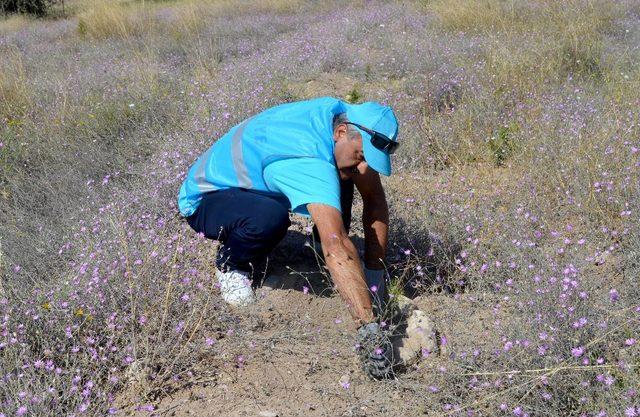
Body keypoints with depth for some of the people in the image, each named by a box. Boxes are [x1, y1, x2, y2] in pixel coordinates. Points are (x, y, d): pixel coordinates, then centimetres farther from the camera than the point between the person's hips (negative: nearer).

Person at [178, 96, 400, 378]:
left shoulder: (344, 116, -12)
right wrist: (369, 329, -50)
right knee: (270, 217, -39)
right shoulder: (309, 161, -38)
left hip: (249, 181, 8)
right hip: (203, 198, -8)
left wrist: (375, 274, -9)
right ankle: (231, 265, -7)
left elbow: (375, 200, -4)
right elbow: (336, 247, -47)